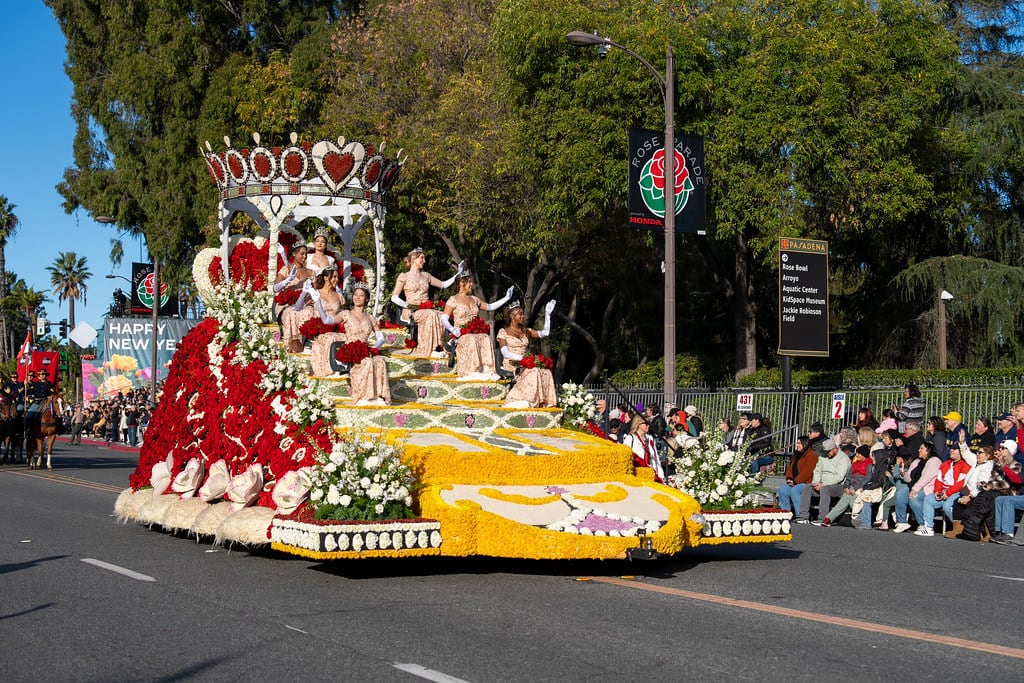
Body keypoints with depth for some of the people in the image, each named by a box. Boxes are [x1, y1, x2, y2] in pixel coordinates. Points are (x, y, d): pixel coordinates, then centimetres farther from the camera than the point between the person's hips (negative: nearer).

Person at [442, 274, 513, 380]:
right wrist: (452, 329, -21)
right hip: (462, 334, -4)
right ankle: (472, 372, -43)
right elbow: (444, 319, -2)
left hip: (476, 332, 4)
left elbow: (490, 307, 30)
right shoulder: (453, 300, 4)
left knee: (486, 338, -30)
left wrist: (506, 298, 28)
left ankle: (486, 370, -38)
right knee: (471, 340, -39)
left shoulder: (474, 299, 22)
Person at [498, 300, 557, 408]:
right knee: (533, 371, -33)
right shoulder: (503, 332, 4)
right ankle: (529, 401, -34)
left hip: (524, 365, 5)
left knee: (545, 372, -25)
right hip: (511, 365, -5)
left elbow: (544, 333, 9)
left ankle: (544, 402, -30)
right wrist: (521, 357, -20)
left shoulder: (526, 331, 20)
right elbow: (505, 353, -8)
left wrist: (547, 314, 6)